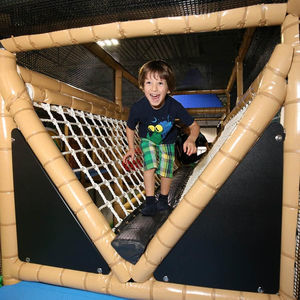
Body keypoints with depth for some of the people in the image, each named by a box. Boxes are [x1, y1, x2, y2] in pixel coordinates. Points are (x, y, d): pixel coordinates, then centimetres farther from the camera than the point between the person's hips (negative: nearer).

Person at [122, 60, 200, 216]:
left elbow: (194, 125, -22)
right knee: (150, 165, -17)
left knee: (166, 170, 3)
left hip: (167, 141, 1)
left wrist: (191, 139, -41)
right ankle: (150, 202, -1)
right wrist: (131, 148, -9)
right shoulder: (138, 108, -33)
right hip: (147, 139, 0)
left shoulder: (174, 106, -34)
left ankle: (163, 199, 30)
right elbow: (130, 128, -11)